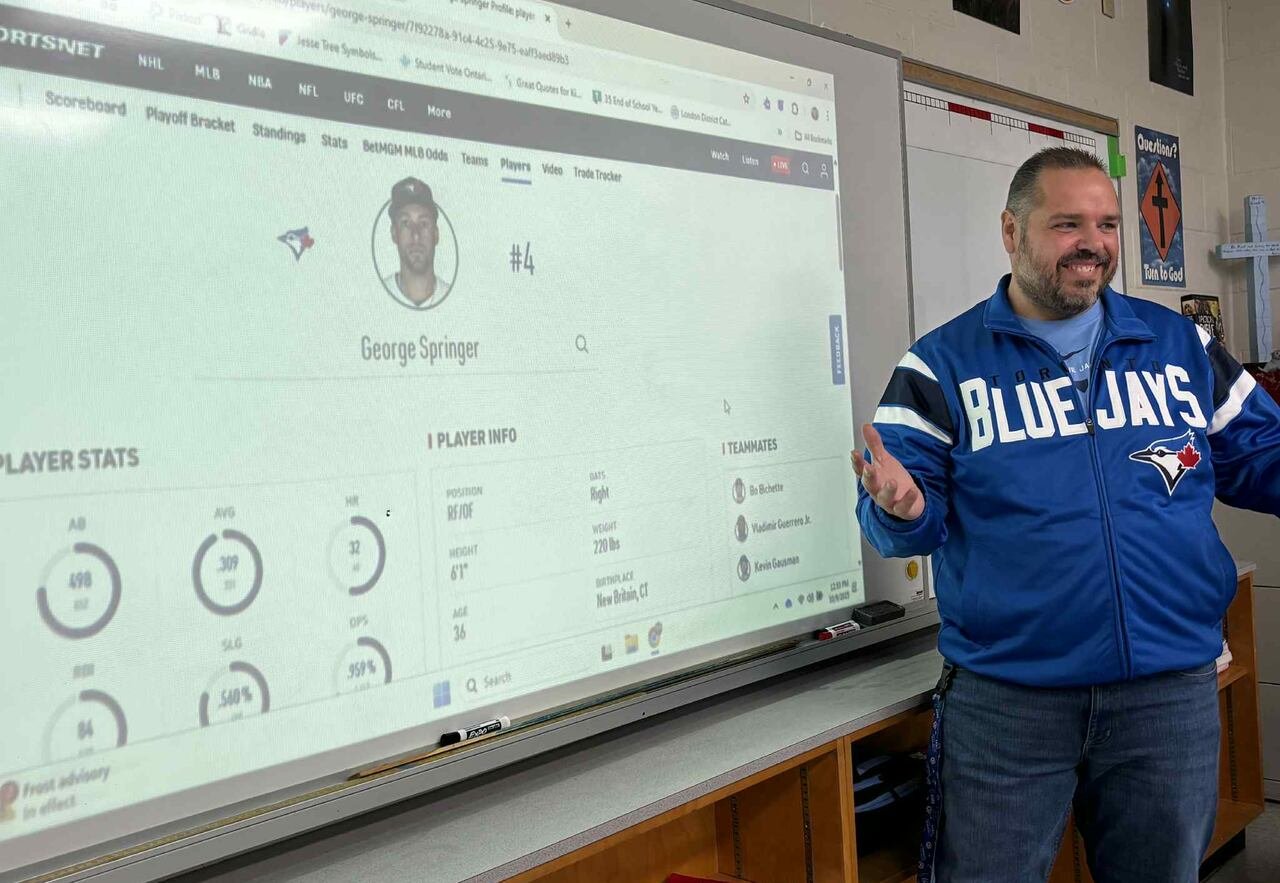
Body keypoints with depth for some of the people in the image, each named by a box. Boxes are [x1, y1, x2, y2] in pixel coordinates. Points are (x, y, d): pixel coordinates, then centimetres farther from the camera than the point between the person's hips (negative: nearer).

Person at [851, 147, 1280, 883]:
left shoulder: (1181, 345, 7)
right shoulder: (943, 365, -2)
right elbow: (916, 514, -8)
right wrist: (900, 509, -30)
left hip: (1172, 691, 3)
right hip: (1005, 697, -3)